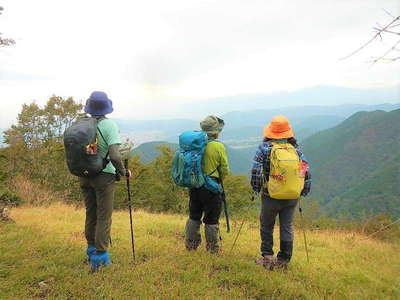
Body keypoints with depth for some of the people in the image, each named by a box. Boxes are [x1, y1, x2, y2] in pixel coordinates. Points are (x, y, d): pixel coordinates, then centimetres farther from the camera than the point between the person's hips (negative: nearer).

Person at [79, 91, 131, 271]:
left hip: (84, 176, 5)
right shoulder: (109, 125, -14)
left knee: (90, 213, 19)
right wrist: (123, 172, -6)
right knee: (104, 216, 4)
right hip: (103, 176, -5)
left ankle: (91, 249, 33)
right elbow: (114, 156, -22)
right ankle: (100, 255, 7)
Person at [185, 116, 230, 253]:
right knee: (211, 219, 8)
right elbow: (225, 170, -8)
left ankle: (191, 245, 31)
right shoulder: (219, 146, -13)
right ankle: (213, 249, 19)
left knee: (194, 216, 19)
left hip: (194, 186, 4)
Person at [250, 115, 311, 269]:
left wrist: (256, 188, 3)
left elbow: (256, 171, -11)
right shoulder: (295, 149, 1)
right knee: (287, 228, 13)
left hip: (270, 196, -2)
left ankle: (267, 257, 16)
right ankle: (283, 260, 20)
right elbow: (306, 171, 1)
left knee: (266, 226, 15)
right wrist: (303, 192, 12)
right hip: (292, 197, 3)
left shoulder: (264, 147, -7)